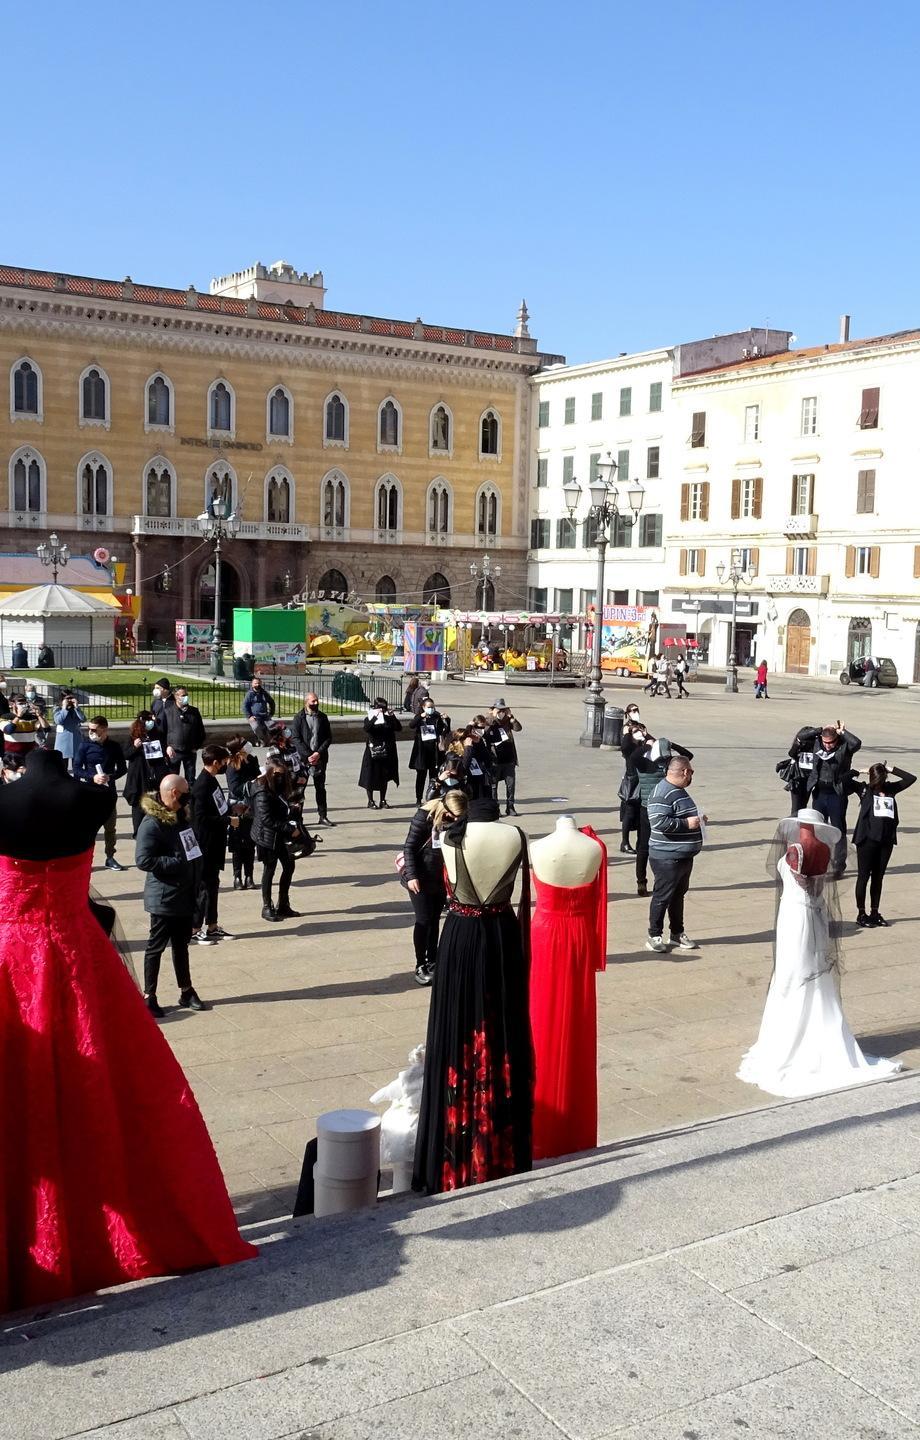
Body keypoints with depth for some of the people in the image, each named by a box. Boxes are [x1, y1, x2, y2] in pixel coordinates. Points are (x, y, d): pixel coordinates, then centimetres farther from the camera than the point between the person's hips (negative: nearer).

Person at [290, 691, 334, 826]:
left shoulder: (322, 717, 7)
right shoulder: (299, 718, -3)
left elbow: (328, 738, 5)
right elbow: (295, 738, -8)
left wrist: (319, 753, -9)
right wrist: (307, 755, -15)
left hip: (320, 758, 3)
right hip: (303, 758, -3)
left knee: (320, 788, 10)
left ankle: (323, 816, 16)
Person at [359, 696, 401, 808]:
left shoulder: (388, 719, 5)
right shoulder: (369, 718, -3)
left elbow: (399, 728, -8)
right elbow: (366, 728, -24)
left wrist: (392, 716, -18)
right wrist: (375, 716, -31)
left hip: (387, 753, 3)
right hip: (373, 752, -3)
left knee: (384, 777, 9)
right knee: (371, 777, 1)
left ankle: (383, 801, 19)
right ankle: (370, 801, 11)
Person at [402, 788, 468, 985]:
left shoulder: (458, 820, -8)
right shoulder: (425, 815, -19)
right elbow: (409, 847, -14)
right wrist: (411, 876, -19)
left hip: (442, 878, 4)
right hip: (420, 878, -4)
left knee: (434, 920, 12)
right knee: (423, 921, -3)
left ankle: (432, 962, 24)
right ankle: (420, 965, 10)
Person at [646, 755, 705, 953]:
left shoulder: (680, 791, 14)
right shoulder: (662, 794, -19)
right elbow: (658, 822, -29)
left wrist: (698, 819, 9)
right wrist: (687, 824, -22)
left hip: (685, 855, 10)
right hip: (667, 857, -10)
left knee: (678, 894, 18)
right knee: (663, 897, 0)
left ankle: (677, 934, 29)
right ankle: (654, 936, 10)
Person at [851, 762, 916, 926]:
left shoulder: (890, 788, 9)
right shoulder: (864, 789, -1)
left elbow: (911, 778, 13)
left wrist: (892, 769, 6)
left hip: (886, 839, 4)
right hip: (867, 839, -4)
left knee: (878, 877, 12)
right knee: (864, 876, 3)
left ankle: (874, 912, 21)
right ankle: (861, 914, 10)